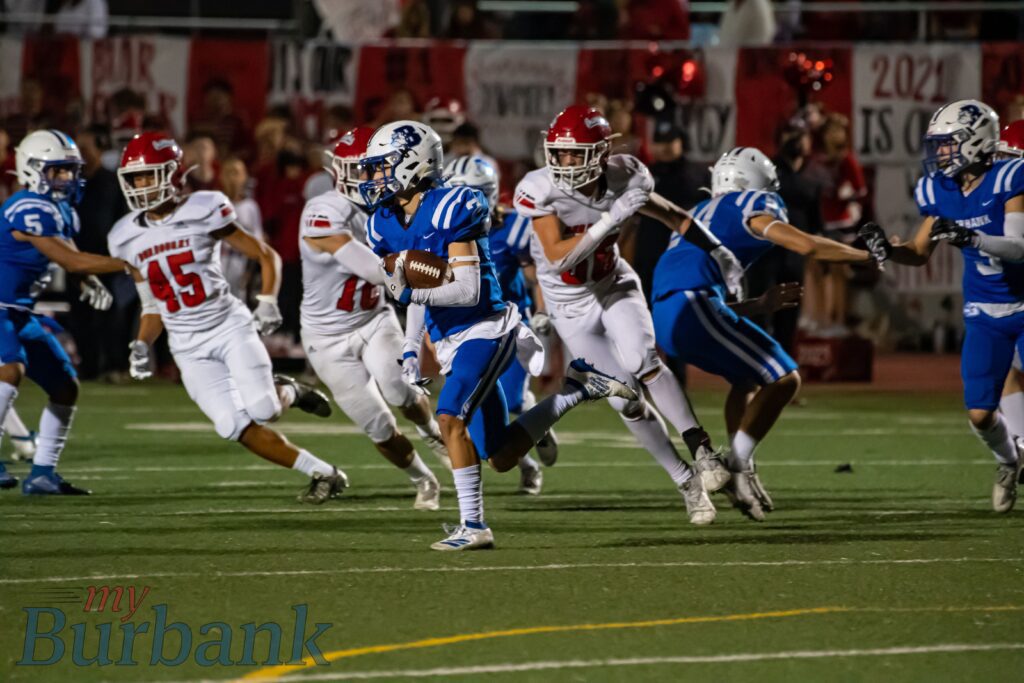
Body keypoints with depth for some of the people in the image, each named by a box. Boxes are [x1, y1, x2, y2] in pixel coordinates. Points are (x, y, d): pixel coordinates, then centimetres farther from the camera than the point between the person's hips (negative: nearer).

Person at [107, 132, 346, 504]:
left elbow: (267, 256, -1)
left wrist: (268, 302, -15)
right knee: (237, 427, -12)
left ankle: (285, 393, 15)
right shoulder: (128, 238, 6)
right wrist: (142, 345, 1)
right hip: (189, 348, 4)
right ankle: (322, 473, 1)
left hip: (229, 326, -4)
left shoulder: (204, 212, -8)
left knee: (262, 412, -22)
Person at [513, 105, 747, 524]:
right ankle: (687, 483, 9)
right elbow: (557, 259, -32)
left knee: (641, 361, -29)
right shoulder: (541, 191, -25)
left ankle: (701, 449, -28)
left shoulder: (624, 179, -15)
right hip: (571, 306, -1)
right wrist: (611, 218, -39)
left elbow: (671, 214, 3)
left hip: (614, 287, 1)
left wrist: (718, 252, 1)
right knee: (625, 400, -2)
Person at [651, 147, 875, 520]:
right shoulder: (752, 204, 6)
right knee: (783, 380, -5)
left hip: (664, 318, 9)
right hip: (694, 307, -9)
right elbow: (807, 246, -5)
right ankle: (734, 467, -12)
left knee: (750, 377, 26)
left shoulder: (703, 212, 30)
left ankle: (742, 474, 16)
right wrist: (866, 256, 7)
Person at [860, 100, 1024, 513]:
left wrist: (969, 236, -42)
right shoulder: (940, 191, -3)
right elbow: (920, 253, 7)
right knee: (979, 413, -1)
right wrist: (888, 249, -13)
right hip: (984, 315, 4)